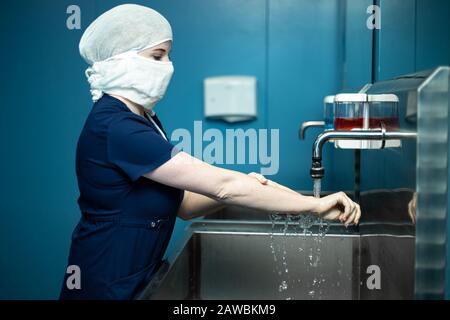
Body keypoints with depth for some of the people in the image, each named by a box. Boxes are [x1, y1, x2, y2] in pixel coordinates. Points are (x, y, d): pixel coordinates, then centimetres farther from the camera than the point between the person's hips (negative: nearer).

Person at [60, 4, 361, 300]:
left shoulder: (144, 119, 5)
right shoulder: (114, 128, -24)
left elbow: (183, 204, 3)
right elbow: (222, 185, -26)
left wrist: (239, 188, -14)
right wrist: (315, 204, -21)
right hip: (107, 287, -8)